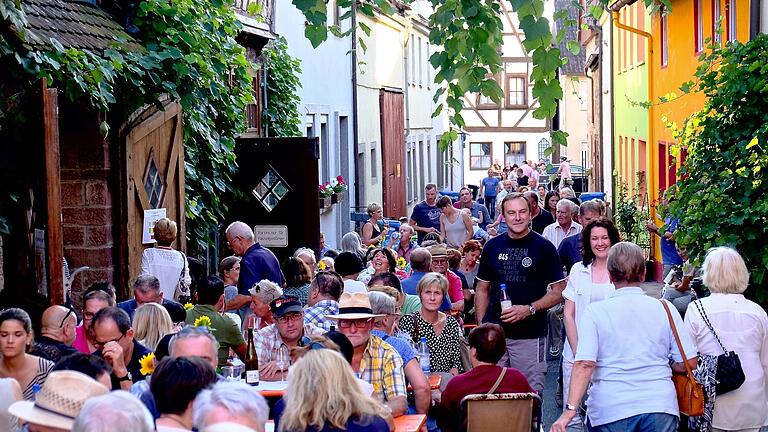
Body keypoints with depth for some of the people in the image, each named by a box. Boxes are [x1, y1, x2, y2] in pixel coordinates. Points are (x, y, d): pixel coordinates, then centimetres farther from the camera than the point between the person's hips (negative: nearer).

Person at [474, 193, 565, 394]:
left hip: (530, 335, -3)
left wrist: (529, 309, -14)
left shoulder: (543, 247, -1)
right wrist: (481, 326, 6)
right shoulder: (492, 246, 9)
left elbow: (559, 292, -1)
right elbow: (482, 289, 16)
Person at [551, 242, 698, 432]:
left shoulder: (595, 312, -3)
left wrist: (570, 409, -16)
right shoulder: (665, 309, 3)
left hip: (611, 409, -1)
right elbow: (688, 362, 3)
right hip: (660, 407, 1)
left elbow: (585, 364, -13)